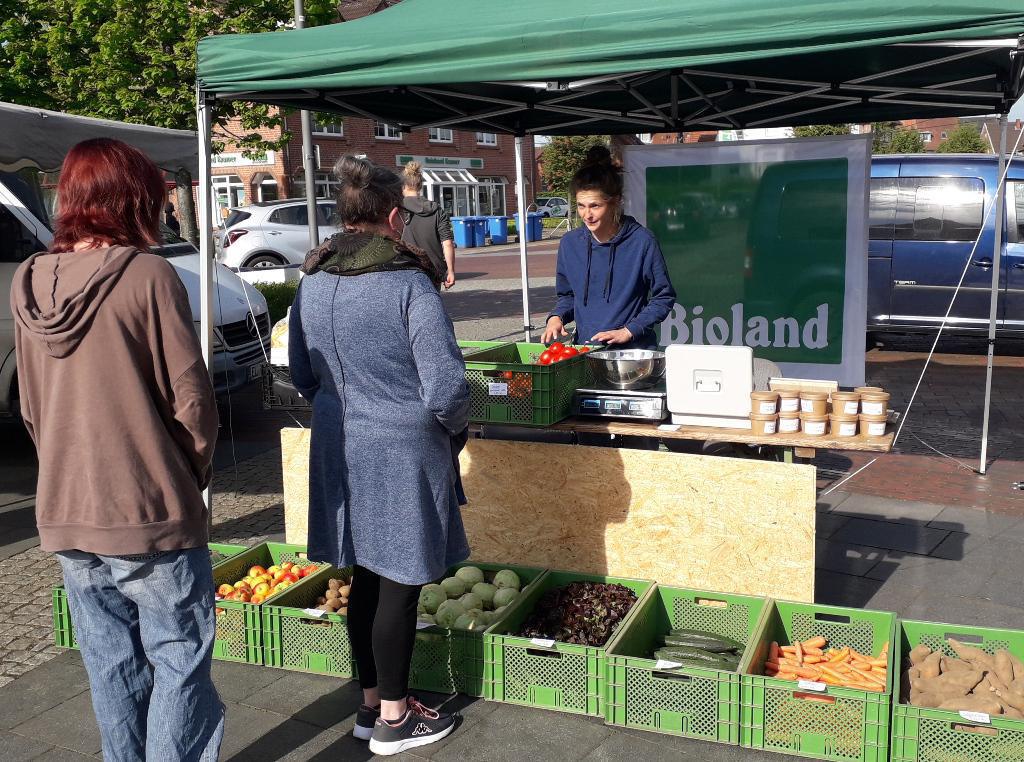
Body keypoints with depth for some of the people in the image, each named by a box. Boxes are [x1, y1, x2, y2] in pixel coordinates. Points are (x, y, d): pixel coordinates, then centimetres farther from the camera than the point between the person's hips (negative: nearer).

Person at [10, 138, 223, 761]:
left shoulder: (29, 284, 3)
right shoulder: (146, 275, -14)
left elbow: (32, 409, 10)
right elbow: (190, 398, -13)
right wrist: (195, 472, 4)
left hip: (66, 516, 6)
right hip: (151, 514, -6)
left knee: (112, 668, 18)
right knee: (179, 662, 7)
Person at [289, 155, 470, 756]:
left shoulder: (313, 283, 3)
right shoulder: (409, 284, -17)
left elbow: (303, 376, 12)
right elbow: (447, 388, -20)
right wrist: (457, 426, 0)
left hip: (341, 450, 7)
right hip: (403, 453, -6)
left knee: (367, 576, 18)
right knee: (401, 584, 7)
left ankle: (372, 704, 32)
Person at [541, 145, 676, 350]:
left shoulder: (642, 241, -3)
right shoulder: (570, 243, 8)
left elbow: (664, 298, 3)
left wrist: (628, 331, -6)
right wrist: (556, 317, 2)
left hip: (633, 350, -3)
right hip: (584, 350, 3)